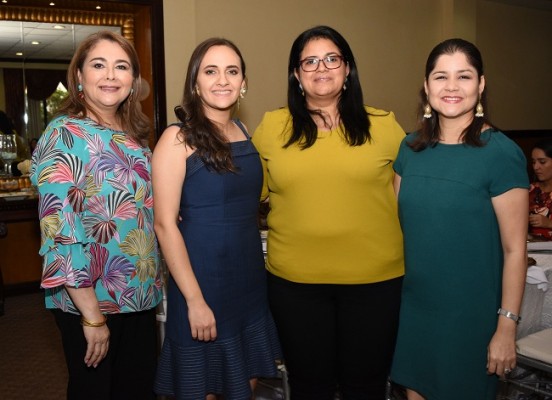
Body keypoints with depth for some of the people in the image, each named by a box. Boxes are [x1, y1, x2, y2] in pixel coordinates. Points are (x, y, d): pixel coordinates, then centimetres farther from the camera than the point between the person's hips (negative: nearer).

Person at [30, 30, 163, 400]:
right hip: (90, 299, -7)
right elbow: (60, 231, -20)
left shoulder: (134, 135, 7)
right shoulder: (65, 135, -14)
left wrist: (152, 284, 11)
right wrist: (92, 315, -20)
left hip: (141, 295, 7)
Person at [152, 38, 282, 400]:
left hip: (251, 284, 6)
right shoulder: (178, 139, -11)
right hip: (202, 285, -5)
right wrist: (194, 299, -17)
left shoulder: (246, 135, 6)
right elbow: (165, 224, -15)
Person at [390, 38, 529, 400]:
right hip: (414, 306, 4)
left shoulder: (502, 153, -13)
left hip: (471, 315, -4)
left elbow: (514, 249, -12)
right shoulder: (410, 149, 1)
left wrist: (507, 327, -12)